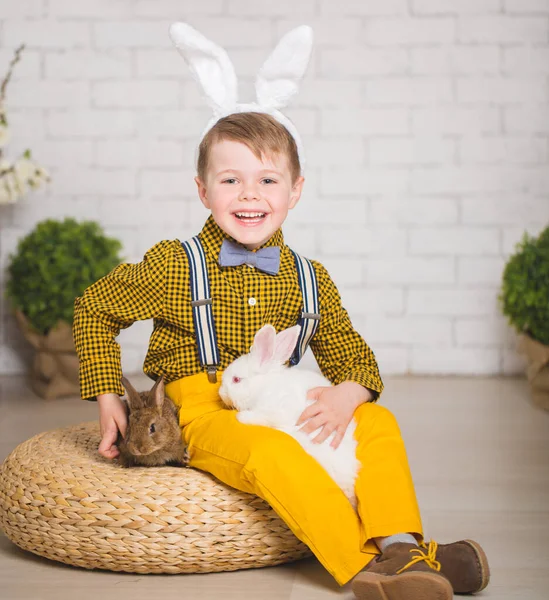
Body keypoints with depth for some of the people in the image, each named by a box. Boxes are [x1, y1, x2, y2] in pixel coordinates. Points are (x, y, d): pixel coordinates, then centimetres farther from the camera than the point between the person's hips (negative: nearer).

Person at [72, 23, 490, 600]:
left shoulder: (309, 280, 8)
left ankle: (402, 549, -25)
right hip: (203, 418, -4)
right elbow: (94, 308, 9)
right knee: (269, 450, -36)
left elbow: (350, 353, 13)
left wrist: (348, 394, -12)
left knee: (378, 421, -15)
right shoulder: (174, 266, -2)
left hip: (279, 412, 5)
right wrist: (107, 397, 1)